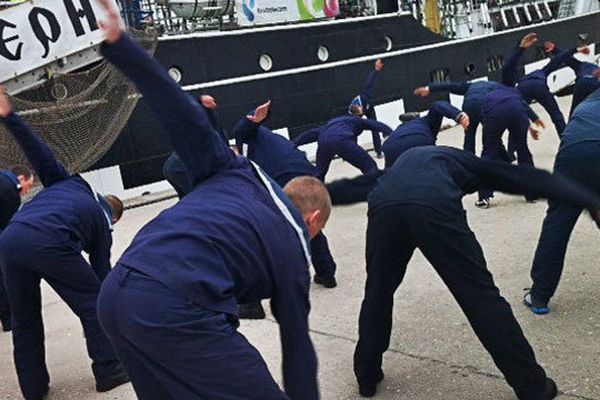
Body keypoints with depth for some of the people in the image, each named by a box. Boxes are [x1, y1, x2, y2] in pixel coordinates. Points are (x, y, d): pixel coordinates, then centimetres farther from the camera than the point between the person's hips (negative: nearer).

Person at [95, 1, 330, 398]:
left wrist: (118, 43, 9)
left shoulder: (237, 176, 22)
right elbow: (298, 347, 20)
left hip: (114, 293, 7)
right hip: (176, 308, -7)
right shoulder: (293, 251, 14)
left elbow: (185, 116, 10)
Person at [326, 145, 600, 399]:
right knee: (481, 297, 7)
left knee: (377, 294, 24)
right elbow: (530, 179, 29)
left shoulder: (400, 166, 45)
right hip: (436, 208, -3)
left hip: (384, 209, 3)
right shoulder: (466, 163, 38)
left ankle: (367, 376, 33)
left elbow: (351, 187, 49)